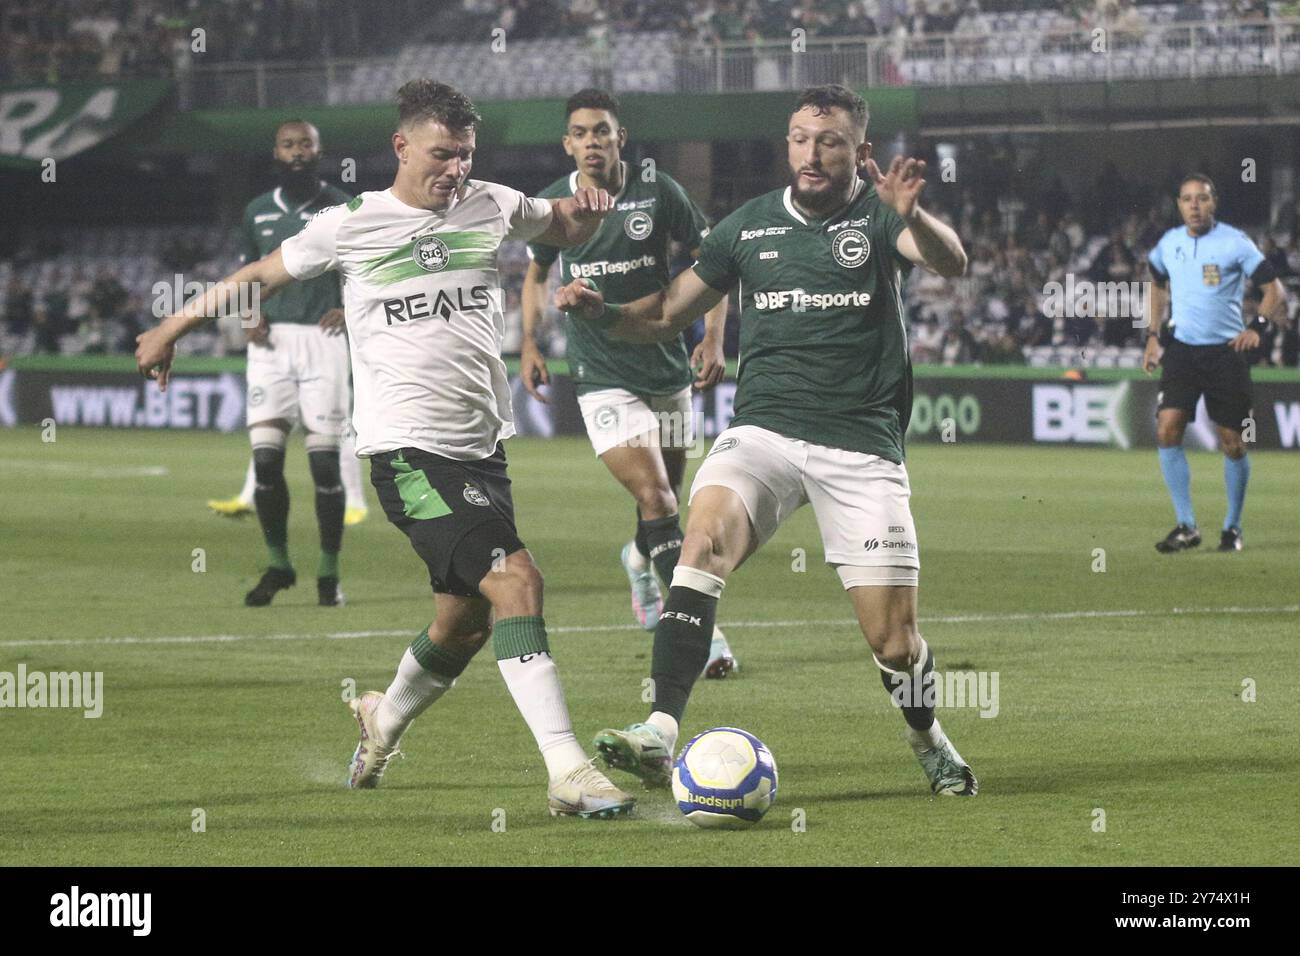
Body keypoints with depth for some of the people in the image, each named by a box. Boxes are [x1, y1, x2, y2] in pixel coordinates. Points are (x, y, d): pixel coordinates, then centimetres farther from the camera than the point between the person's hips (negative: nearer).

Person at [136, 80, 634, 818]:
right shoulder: (351, 225, -1)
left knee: (466, 622, 14)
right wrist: (173, 329, 24)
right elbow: (263, 276, 14)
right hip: (408, 446, -6)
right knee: (516, 580, -22)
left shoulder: (492, 207, 10)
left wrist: (587, 211, 4)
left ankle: (384, 722, 44)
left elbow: (566, 231, 29)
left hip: (484, 446, 6)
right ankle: (569, 772, -25)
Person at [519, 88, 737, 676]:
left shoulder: (657, 193, -6)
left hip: (667, 368, 2)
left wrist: (714, 339, -7)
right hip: (602, 378, -2)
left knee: (665, 500, 13)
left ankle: (641, 561, 49)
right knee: (656, 501, -17)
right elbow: (536, 273, 17)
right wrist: (530, 345, 8)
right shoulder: (552, 204, -2)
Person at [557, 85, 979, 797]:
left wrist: (912, 215, -42)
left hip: (861, 444, -2)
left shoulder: (876, 216, 1)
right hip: (764, 430, 2)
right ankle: (659, 734, -38)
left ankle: (929, 741, 28)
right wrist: (601, 311, -2)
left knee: (893, 639, -5)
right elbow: (667, 315, 19)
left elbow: (951, 264, -20)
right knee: (706, 532, -30)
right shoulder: (750, 226, 11)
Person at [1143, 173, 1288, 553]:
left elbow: (1273, 288, -5)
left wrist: (1257, 327, -20)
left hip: (1226, 351, -3)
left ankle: (1232, 527, 19)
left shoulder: (1235, 242, -7)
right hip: (1181, 348, 3)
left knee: (1233, 444, 0)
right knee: (1167, 429, -13)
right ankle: (1186, 526, -7)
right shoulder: (1169, 243, 6)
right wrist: (1153, 336, 17)